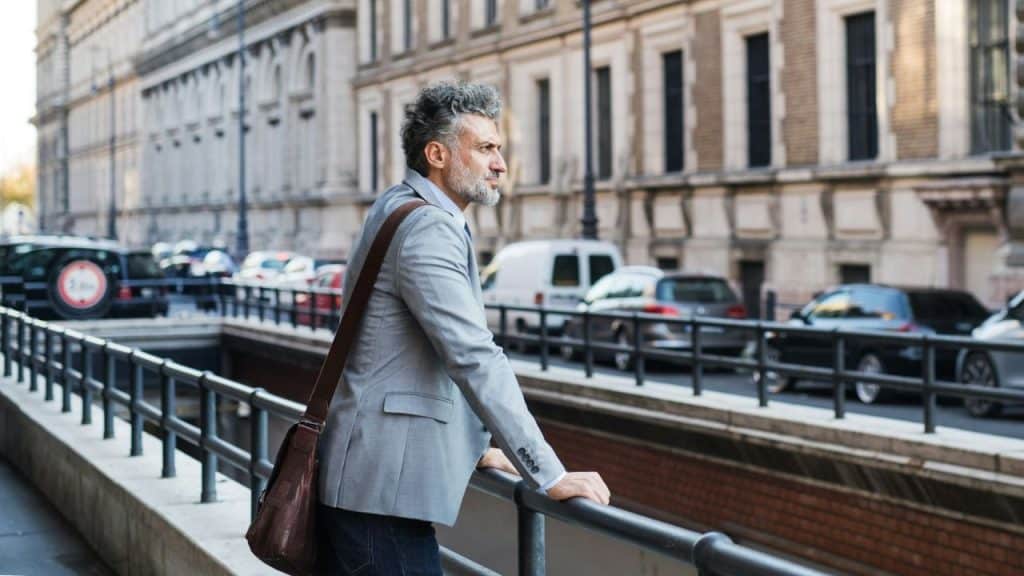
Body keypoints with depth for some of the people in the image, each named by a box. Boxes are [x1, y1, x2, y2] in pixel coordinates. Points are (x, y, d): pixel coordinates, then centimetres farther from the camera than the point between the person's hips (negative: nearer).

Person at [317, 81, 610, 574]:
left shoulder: (399, 210, 16)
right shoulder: (428, 227, -16)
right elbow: (474, 360, -23)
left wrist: (475, 446, 22)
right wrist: (549, 475, -22)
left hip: (367, 476, 11)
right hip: (383, 484, -11)